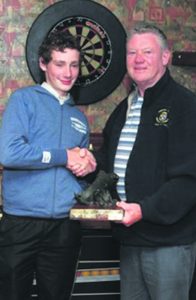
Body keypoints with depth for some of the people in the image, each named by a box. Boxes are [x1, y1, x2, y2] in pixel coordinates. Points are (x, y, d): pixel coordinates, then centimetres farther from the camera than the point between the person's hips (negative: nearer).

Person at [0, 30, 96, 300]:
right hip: (22, 223, -5)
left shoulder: (79, 117, 17)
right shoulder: (24, 99, -1)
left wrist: (87, 165, 1)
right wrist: (64, 157, -9)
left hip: (66, 226, 5)